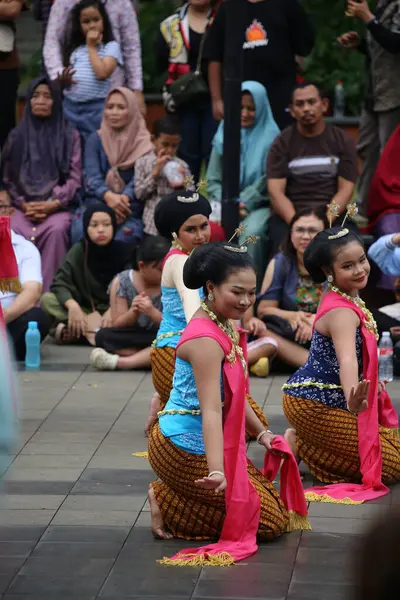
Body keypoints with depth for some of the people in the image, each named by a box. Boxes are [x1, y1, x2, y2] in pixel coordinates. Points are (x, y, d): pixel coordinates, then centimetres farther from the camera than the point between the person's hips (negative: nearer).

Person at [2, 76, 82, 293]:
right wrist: (23, 205, -5)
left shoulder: (69, 136, 11)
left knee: (56, 230, -37)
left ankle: (48, 292, -35)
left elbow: (74, 178, 3)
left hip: (57, 206, -1)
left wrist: (52, 205, -12)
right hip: (23, 205, 2)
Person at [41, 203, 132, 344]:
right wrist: (72, 305, -32)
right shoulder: (79, 251, -2)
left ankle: (77, 331, -37)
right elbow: (60, 283, -12)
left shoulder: (124, 251, -5)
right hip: (86, 312, 1)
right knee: (47, 300, -21)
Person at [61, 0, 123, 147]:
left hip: (96, 108, -5)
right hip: (70, 107, 5)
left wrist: (92, 47, -5)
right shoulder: (75, 48, 14)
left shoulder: (111, 46, 0)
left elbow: (102, 73, -15)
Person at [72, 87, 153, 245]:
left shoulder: (144, 144, 6)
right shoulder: (96, 139, 11)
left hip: (130, 210, -1)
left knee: (122, 239, -33)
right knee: (81, 234, -30)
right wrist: (108, 196, -25)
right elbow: (92, 176, -3)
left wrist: (124, 198, -28)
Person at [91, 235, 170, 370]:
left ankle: (120, 362, -37)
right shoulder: (121, 282, -5)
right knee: (103, 336, -28)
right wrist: (133, 313, -27)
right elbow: (117, 325, -6)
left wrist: (152, 312, -29)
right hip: (132, 339, 1)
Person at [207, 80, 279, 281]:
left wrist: (244, 203, -16)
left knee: (251, 232, -37)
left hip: (260, 205, -2)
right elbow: (213, 180, 12)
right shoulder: (224, 137, 15)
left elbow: (267, 181, -3)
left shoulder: (270, 138, 4)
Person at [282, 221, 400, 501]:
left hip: (326, 398, 10)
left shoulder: (351, 299, 6)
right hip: (314, 404, -10)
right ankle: (298, 446, -6)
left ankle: (304, 440, 10)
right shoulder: (342, 312, -25)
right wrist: (353, 400, -61)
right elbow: (347, 359, -44)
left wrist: (371, 383, 35)